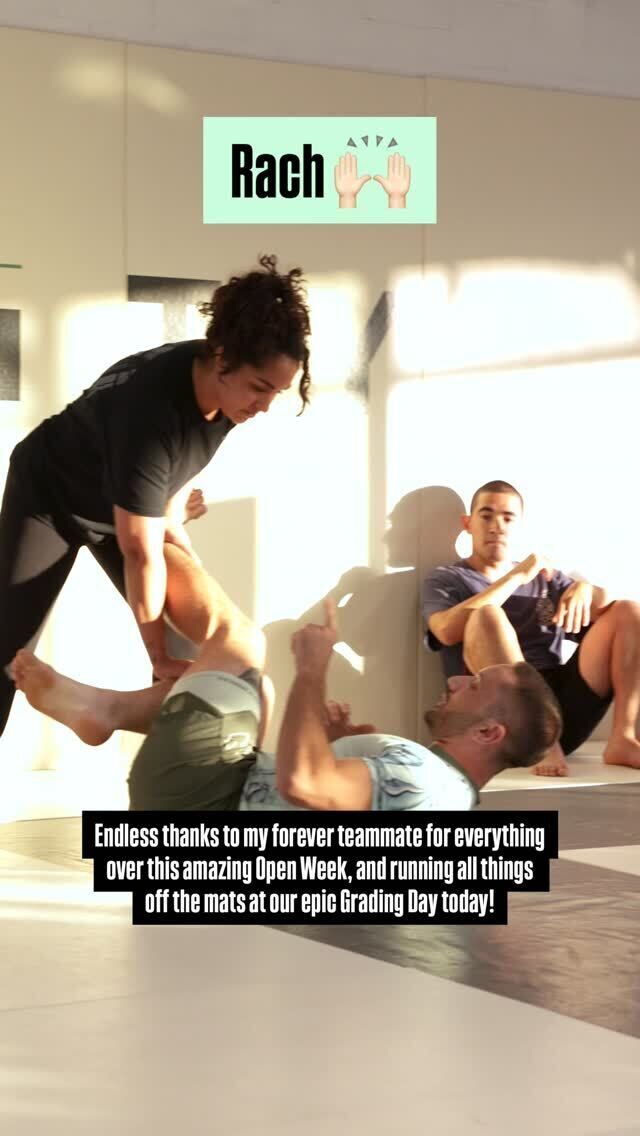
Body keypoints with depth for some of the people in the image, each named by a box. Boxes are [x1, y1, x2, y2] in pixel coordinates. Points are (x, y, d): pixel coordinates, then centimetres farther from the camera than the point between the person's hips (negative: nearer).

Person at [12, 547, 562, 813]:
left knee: (237, 639, -2)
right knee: (254, 686, 28)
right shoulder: (448, 789, 8)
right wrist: (338, 740, 11)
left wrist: (313, 670, -28)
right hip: (222, 802, 9)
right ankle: (103, 707, 18)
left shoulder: (423, 776, -24)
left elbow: (301, 782, -39)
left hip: (193, 801, -9)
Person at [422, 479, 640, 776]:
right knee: (487, 615, -28)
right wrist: (516, 577, -8)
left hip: (565, 705, 4)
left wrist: (585, 589, -8)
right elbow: (448, 631, -10)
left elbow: (610, 609, 14)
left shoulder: (545, 579, 26)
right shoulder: (446, 580, 13)